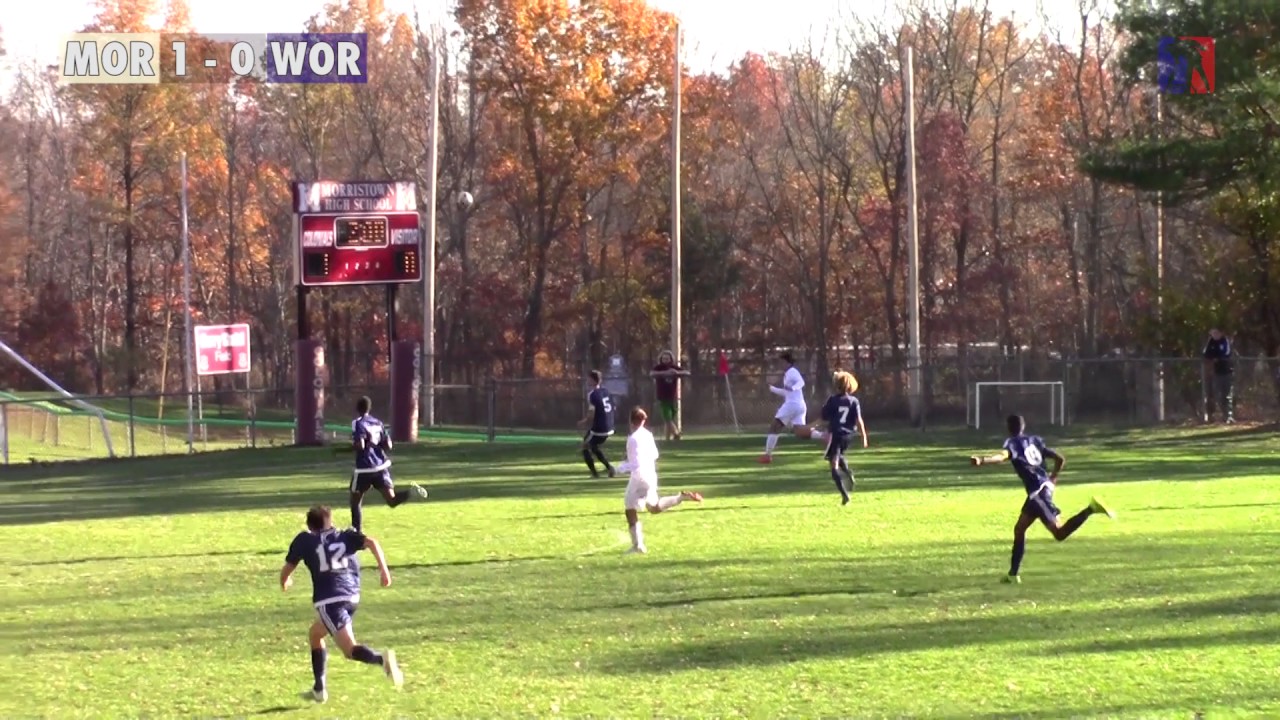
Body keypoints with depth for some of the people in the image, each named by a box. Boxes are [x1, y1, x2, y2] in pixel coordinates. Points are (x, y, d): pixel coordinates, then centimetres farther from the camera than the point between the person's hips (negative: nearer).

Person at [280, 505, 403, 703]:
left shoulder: (305, 540, 13)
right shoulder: (346, 536, 18)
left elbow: (287, 570, 16)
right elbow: (371, 542, 0)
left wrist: (284, 583, 38)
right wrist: (383, 569, -1)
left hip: (329, 600, -5)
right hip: (353, 597, 5)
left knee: (350, 650, -11)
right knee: (315, 632, 28)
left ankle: (381, 659, -42)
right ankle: (319, 688, 28)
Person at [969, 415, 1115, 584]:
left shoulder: (1013, 443, -3)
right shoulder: (1034, 440, 18)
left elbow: (1003, 455, -27)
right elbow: (1060, 459, 18)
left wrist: (982, 460, -42)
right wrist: (1053, 478, 35)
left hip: (1038, 490, -8)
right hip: (1045, 486, 8)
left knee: (1059, 533, -13)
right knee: (1019, 529, 17)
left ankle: (1091, 509, -26)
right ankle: (1013, 574, 20)